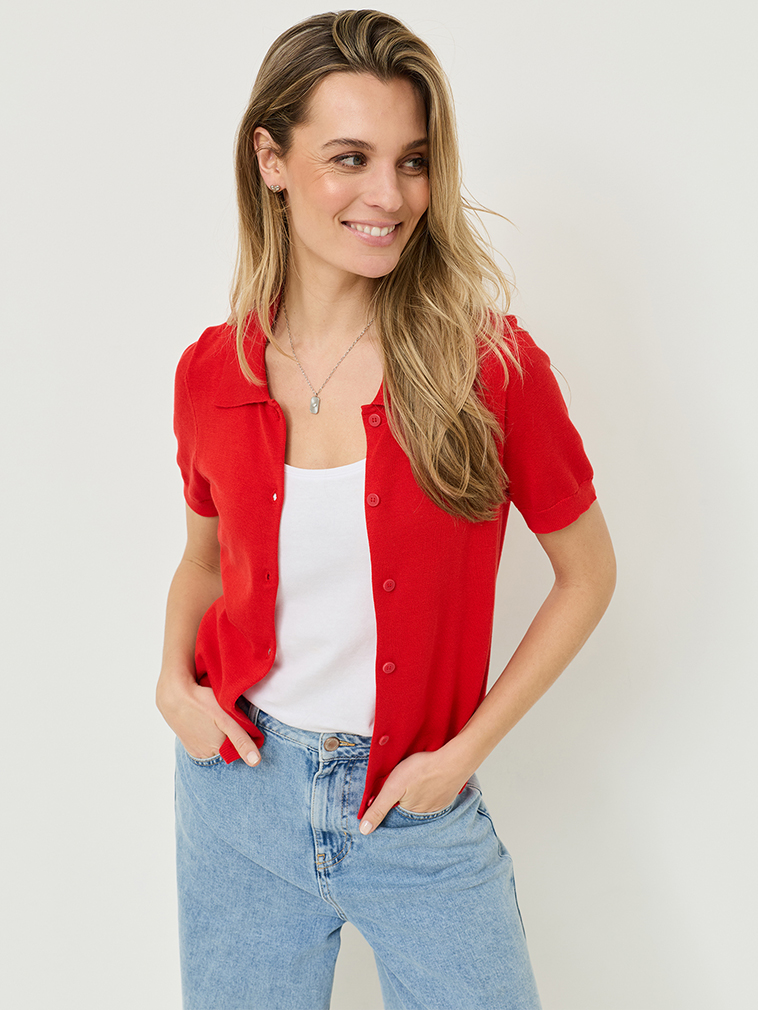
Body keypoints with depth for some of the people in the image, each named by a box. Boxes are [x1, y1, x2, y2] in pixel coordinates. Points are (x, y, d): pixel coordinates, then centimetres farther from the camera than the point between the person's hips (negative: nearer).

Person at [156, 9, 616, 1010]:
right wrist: (174, 678, -5)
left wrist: (465, 750, -7)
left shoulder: (489, 362, -14)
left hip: (417, 812, -2)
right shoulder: (211, 374, -6)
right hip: (237, 781, 2)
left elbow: (588, 571, -3)